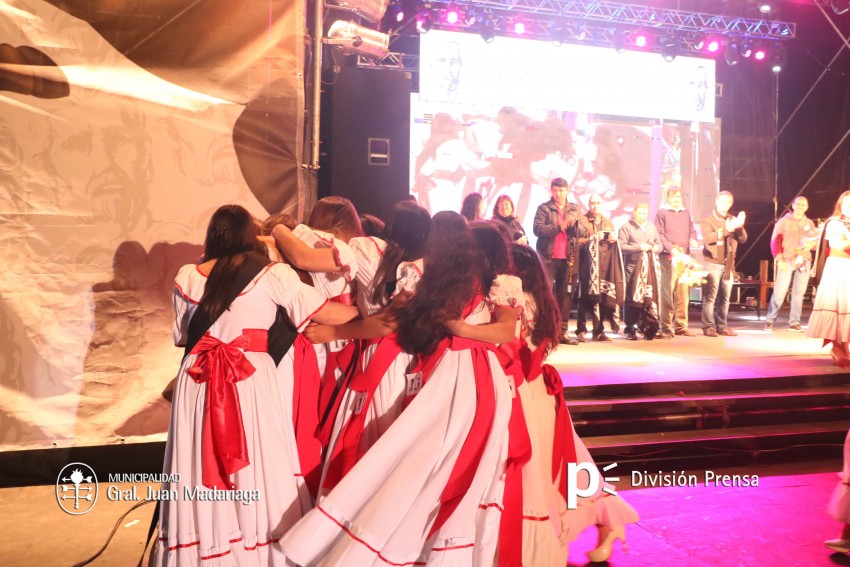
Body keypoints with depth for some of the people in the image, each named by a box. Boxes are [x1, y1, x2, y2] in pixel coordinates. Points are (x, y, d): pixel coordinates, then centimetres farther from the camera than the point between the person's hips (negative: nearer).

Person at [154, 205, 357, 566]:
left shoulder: (187, 276, 7)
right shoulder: (272, 274, -2)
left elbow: (181, 337, 16)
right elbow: (326, 313, -1)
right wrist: (367, 311, 15)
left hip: (197, 382, 3)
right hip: (253, 380, -3)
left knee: (202, 477, 12)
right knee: (259, 472, 6)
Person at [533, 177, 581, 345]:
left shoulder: (575, 209, 13)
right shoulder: (544, 208, 2)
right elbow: (538, 229, -12)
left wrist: (574, 223, -11)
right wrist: (560, 226, -17)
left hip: (568, 258, 4)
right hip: (549, 257, -4)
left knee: (566, 294, 5)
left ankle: (562, 331, 10)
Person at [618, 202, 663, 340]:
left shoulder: (652, 227, 19)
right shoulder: (626, 227, 1)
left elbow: (659, 244, 25)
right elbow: (621, 246, -9)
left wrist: (655, 247, 2)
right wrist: (639, 247, -13)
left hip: (650, 267, 4)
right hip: (633, 267, -4)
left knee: (651, 298, -1)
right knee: (632, 298, -3)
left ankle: (649, 329, 6)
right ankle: (630, 330, 4)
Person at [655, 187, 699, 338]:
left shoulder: (686, 213, 20)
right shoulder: (662, 213, 1)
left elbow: (692, 230, 23)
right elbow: (659, 235, -8)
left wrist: (693, 239, 0)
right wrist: (671, 248, -19)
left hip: (684, 257, 6)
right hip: (668, 257, -6)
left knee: (683, 292, 7)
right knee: (667, 293, -6)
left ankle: (681, 326, 14)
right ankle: (666, 328, -2)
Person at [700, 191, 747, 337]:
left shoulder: (733, 219, 16)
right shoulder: (708, 220, 0)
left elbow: (743, 239, 5)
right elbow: (708, 238, -18)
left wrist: (739, 227, -15)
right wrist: (726, 229, -30)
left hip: (729, 264, 5)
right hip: (713, 263, -5)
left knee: (725, 297, 5)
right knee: (710, 296, -9)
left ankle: (721, 326, 11)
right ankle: (708, 327, -7)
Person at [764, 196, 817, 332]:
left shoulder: (810, 223, 14)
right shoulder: (783, 221, 2)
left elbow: (815, 241, 17)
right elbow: (775, 242, -2)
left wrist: (811, 244, -8)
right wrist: (779, 259, -12)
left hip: (804, 262, 4)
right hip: (787, 261, -4)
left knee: (798, 293, 4)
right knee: (779, 292, -8)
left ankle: (794, 322, 10)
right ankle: (769, 321, 0)